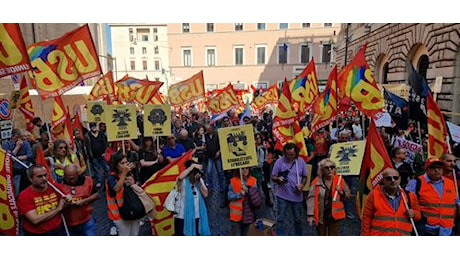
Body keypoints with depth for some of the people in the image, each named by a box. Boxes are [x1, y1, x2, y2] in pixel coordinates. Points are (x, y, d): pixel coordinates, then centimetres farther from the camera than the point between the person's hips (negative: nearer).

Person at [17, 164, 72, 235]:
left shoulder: (55, 187, -5)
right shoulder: (24, 196, -13)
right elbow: (35, 220, -20)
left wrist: (68, 197, -11)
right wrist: (58, 208, -14)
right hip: (35, 234, -3)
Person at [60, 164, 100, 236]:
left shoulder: (87, 180, -8)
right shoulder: (60, 184, -9)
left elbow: (96, 195, 0)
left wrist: (84, 201, -16)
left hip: (87, 221, -1)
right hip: (69, 223, 1)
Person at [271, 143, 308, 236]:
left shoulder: (301, 161, 0)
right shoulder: (279, 161, -9)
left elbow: (304, 176, 10)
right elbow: (273, 177, -4)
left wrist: (302, 185, -10)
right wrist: (278, 178, -26)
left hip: (297, 195, 3)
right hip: (283, 195, -3)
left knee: (299, 219, 18)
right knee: (281, 219, 2)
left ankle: (299, 235, 39)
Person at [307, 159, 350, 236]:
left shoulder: (339, 180, -3)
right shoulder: (317, 182, -9)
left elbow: (348, 195, 7)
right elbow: (311, 198, -12)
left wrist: (341, 192, -15)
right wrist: (310, 215, -18)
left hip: (335, 215, 1)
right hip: (320, 216, 0)